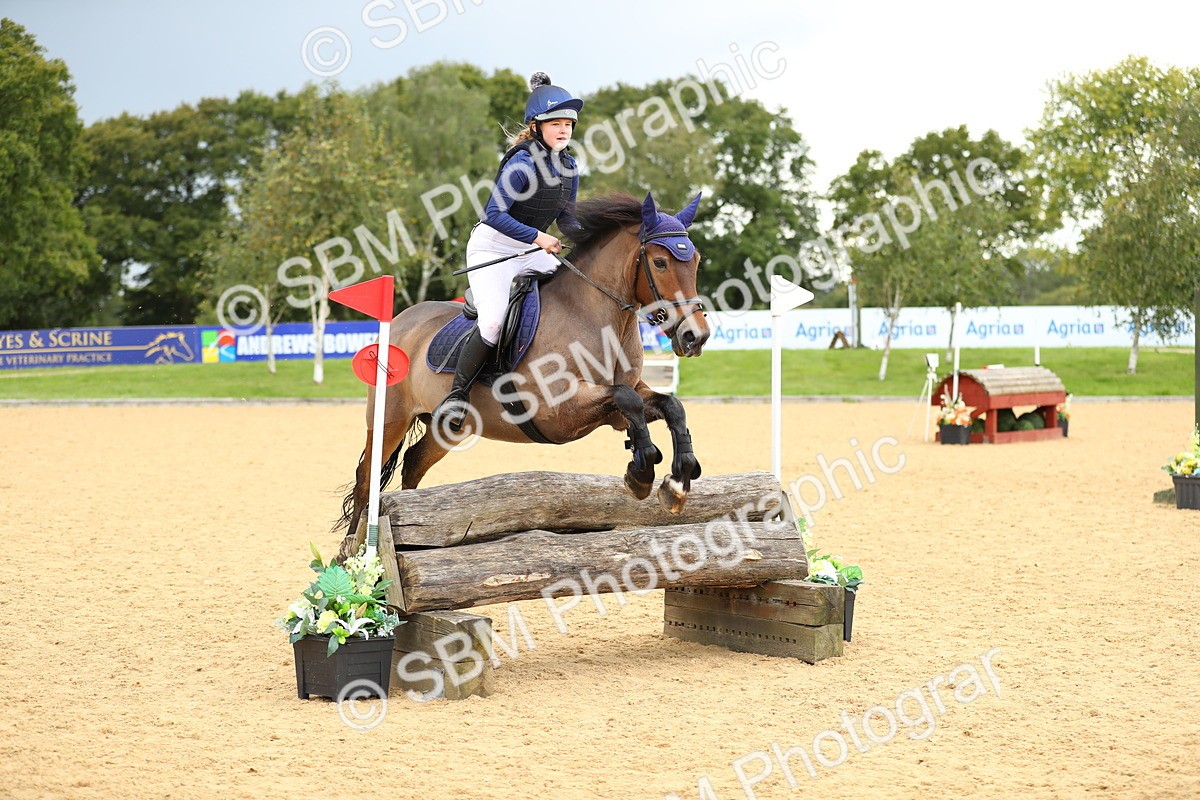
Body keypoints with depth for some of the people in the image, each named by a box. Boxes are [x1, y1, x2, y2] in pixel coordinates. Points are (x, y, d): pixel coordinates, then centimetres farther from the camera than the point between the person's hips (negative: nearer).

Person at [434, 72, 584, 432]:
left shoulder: (569, 166, 3)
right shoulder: (522, 163, -21)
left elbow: (567, 219, 11)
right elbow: (494, 214, -23)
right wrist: (538, 236, -26)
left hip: (531, 252, 8)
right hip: (492, 248, -8)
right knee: (493, 321, -25)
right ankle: (457, 394, -10)